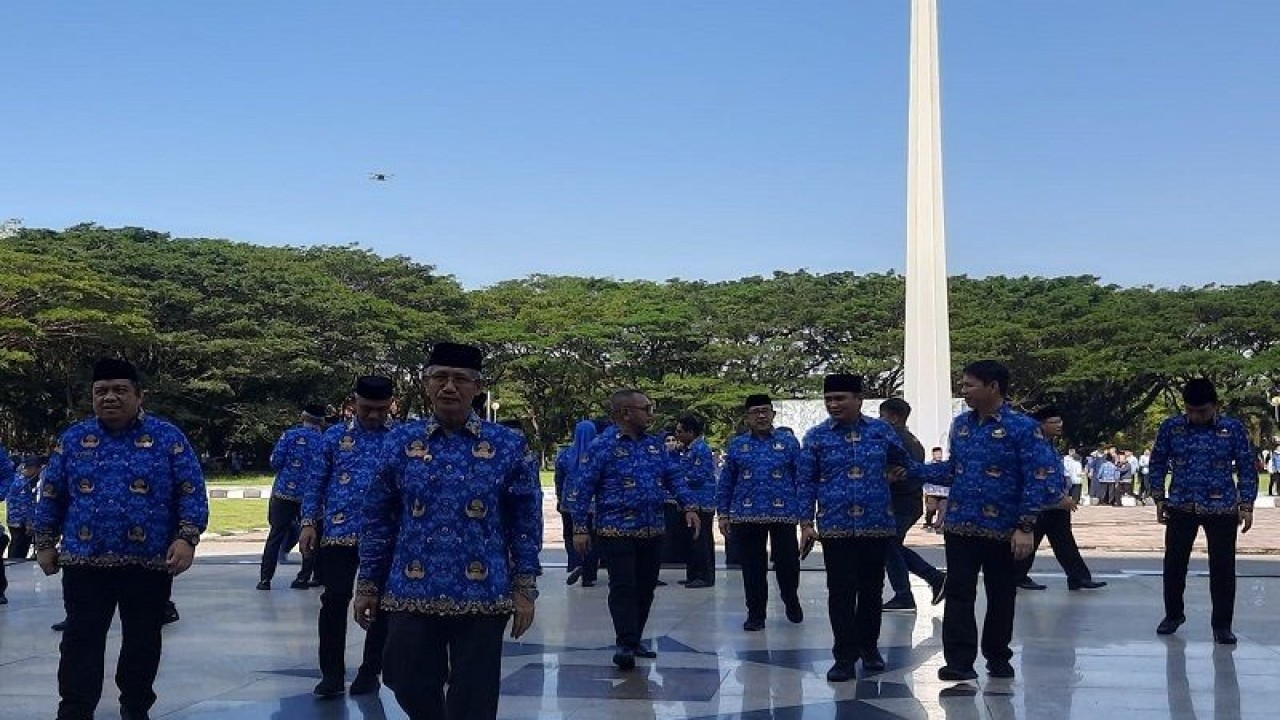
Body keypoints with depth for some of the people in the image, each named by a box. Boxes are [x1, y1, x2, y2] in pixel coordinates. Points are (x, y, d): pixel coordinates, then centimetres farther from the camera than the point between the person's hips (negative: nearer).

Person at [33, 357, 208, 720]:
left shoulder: (168, 438, -2)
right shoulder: (73, 439, 6)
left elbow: (192, 493, -5)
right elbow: (51, 496, 12)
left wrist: (186, 539, -15)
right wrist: (45, 544, 8)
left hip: (149, 563, -1)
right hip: (84, 562, 1)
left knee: (143, 640, 10)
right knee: (81, 640, 1)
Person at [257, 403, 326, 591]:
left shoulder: (290, 435, -4)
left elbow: (275, 462, -7)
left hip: (285, 492, -1)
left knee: (276, 535, 6)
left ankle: (265, 579, 4)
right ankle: (303, 578, 14)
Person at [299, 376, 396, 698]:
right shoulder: (334, 436, 7)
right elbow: (317, 483, 8)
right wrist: (309, 523, -1)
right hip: (338, 533, 0)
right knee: (334, 601, -1)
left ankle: (370, 671, 18)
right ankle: (332, 673, 9)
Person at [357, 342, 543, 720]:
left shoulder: (509, 446, -1)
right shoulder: (399, 443, 3)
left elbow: (526, 523, 1)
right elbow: (377, 519, 7)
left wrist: (525, 590, -4)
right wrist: (368, 586, 5)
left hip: (483, 597, -1)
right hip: (410, 594, 2)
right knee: (411, 688, 9)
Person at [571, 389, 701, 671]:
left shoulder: (655, 443, 11)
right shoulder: (603, 446, -8)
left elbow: (674, 476, 14)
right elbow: (585, 488, -8)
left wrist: (688, 506, 0)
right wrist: (580, 528, -11)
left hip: (653, 531, 6)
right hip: (616, 531, -6)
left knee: (646, 587, 10)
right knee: (623, 587, -8)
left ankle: (635, 640, 21)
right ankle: (625, 644, -3)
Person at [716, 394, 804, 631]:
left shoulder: (789, 442, 4)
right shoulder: (736, 445, 8)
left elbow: (801, 478, 2)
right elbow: (726, 482, 9)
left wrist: (804, 512, -4)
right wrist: (723, 514, 4)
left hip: (784, 514, -1)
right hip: (746, 515, 1)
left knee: (787, 562, 4)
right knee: (752, 566, 5)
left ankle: (791, 601, 32)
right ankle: (755, 613, 18)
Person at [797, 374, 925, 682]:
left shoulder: (881, 431, 3)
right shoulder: (816, 437, 1)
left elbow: (909, 464, 10)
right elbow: (806, 483, 3)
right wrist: (806, 523, -3)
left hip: (877, 525, 1)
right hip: (835, 527, -1)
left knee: (872, 590, 10)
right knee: (841, 593, -1)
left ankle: (868, 646, 27)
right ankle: (845, 656, 7)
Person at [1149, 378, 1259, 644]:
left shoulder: (1234, 429, -4)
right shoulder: (1171, 427, -2)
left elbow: (1247, 469, 1)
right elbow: (1158, 463, 7)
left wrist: (1246, 506, -3)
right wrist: (1159, 499, 3)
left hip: (1222, 510, -1)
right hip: (1180, 507, 1)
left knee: (1223, 568, 1)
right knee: (1174, 563, 9)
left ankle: (1222, 625, 13)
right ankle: (1173, 614, 28)